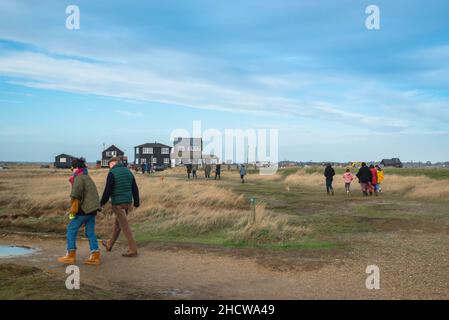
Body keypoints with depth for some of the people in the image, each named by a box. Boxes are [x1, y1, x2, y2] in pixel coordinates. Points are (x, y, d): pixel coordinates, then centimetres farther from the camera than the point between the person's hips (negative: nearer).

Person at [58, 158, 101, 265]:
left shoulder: (79, 178, -9)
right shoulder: (87, 177, 21)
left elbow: (76, 194, -19)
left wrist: (73, 209, -12)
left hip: (84, 208, -9)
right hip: (92, 208, 9)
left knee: (71, 230, 2)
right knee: (90, 232, 10)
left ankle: (71, 256, 5)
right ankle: (95, 257, 8)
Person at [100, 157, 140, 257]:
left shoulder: (112, 173, -10)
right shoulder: (128, 171, 10)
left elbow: (107, 190, -13)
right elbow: (135, 189, 11)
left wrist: (102, 203, -3)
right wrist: (136, 202, 18)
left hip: (118, 203, -7)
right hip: (128, 203, 7)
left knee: (125, 226, -3)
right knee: (118, 224, 20)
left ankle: (133, 250, -2)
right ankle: (109, 244, 36)